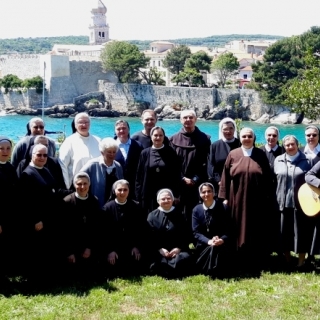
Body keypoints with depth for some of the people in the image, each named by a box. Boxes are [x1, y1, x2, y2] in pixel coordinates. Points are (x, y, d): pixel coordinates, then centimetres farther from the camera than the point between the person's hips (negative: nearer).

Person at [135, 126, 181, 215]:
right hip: (149, 194, 1)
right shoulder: (145, 153, 5)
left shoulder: (170, 152, 2)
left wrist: (176, 194, -5)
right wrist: (138, 195, 0)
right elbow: (139, 175, 5)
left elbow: (177, 174, 1)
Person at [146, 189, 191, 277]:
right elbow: (150, 237, 1)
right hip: (159, 251, -2)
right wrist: (159, 249, -14)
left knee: (184, 258, -28)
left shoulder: (178, 215, 14)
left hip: (177, 250, 2)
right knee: (161, 262, -31)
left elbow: (184, 235, 8)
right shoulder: (152, 216, 10)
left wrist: (179, 248, -9)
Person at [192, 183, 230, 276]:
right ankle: (208, 273, -3)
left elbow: (228, 229, -4)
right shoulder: (196, 210, 2)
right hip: (204, 245, 1)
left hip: (220, 244, -1)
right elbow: (196, 232, -3)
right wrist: (208, 241, -22)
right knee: (211, 248, -29)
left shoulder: (223, 208, -2)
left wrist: (222, 239, -26)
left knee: (216, 248, -32)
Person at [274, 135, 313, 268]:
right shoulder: (278, 160, 8)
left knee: (300, 230, 3)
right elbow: (275, 180, 11)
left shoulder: (306, 161, 2)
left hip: (301, 202, -2)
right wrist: (277, 199, 5)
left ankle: (301, 260, 14)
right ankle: (287, 259, 21)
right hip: (283, 201, 2)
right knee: (284, 231, 8)